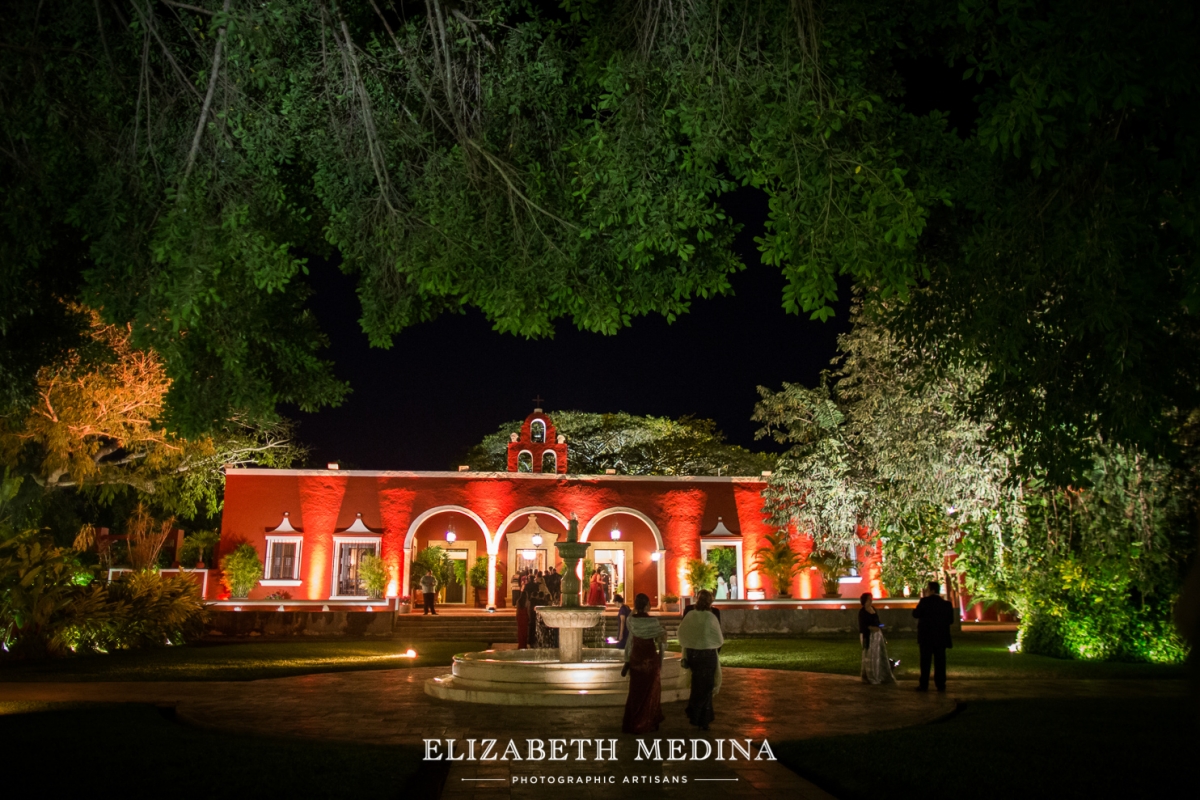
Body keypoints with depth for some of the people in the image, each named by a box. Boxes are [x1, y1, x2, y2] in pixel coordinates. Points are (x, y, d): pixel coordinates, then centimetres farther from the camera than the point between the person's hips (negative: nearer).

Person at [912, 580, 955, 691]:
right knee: (940, 661, 7)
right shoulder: (946, 604, 1)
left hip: (926, 637, -3)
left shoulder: (925, 601, -12)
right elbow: (951, 620, 6)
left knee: (925, 661, 2)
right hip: (941, 637, 3)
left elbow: (916, 614, -7)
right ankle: (940, 685, 8)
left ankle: (924, 685, 2)